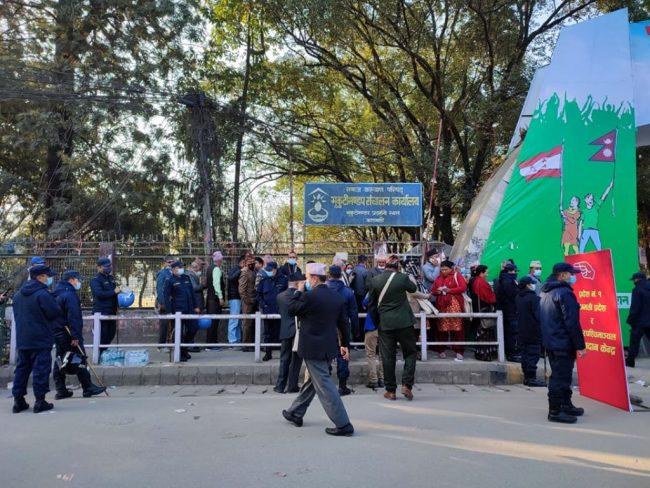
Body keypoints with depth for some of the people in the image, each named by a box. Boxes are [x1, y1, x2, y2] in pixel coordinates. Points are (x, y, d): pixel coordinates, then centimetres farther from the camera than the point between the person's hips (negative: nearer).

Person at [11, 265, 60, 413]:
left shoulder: (18, 295, 11)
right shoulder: (42, 294, -16)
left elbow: (17, 315, 18)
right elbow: (56, 313, -14)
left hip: (21, 340, 8)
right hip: (41, 340, -7)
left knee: (21, 369, 13)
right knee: (41, 369, -2)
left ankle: (18, 400, 16)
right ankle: (40, 400, 0)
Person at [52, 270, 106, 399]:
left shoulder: (57, 294, 15)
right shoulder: (70, 295, -16)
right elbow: (73, 317, -21)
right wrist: (75, 336, -22)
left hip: (57, 333, 10)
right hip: (68, 334, -9)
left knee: (59, 360, 10)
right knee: (80, 359, -3)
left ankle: (61, 390, 14)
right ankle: (88, 388, 2)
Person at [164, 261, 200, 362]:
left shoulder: (186, 278, 15)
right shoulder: (170, 281, -3)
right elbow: (167, 297, -6)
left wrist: (195, 306, 16)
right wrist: (170, 311, -13)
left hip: (189, 309, 6)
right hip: (178, 310, -6)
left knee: (193, 328, 5)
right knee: (180, 332, -1)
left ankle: (184, 348, 25)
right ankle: (180, 354, 11)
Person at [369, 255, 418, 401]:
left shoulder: (375, 281, 0)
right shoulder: (402, 278, -8)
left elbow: (372, 305, 6)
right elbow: (413, 288, 14)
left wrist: (376, 322, 17)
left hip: (385, 324, 2)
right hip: (404, 322, -2)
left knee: (388, 357, 7)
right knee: (410, 352, 12)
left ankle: (391, 390, 12)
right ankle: (406, 384, 1)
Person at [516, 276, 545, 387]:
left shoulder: (518, 298, 9)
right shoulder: (534, 298, -16)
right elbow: (539, 315, -18)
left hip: (522, 331, 8)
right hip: (534, 332, -8)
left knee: (525, 353, 12)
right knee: (533, 354, -3)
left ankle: (526, 376, 17)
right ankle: (531, 378, -3)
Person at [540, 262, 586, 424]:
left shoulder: (545, 292, 14)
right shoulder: (564, 292, -17)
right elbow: (572, 322, -19)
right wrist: (580, 345, -15)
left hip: (550, 342, 10)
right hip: (563, 344, -10)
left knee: (561, 375, 19)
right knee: (560, 377, -4)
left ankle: (566, 405, 30)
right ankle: (555, 411, 1)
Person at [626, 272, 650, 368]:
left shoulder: (637, 290, -13)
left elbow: (635, 308, -16)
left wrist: (631, 320, -9)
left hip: (640, 321, -6)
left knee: (634, 341, 2)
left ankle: (630, 361, 7)